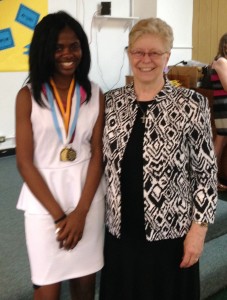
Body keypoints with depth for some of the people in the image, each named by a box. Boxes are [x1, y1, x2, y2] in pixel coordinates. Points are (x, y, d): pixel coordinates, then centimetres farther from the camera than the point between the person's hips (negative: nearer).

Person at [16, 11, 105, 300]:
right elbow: (25, 162, -8)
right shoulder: (28, 96, -6)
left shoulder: (95, 94, 1)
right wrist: (59, 215, -11)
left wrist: (81, 211, -10)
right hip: (44, 200, -2)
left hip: (88, 195, 2)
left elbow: (97, 154, -1)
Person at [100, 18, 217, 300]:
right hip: (119, 231, 4)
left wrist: (198, 228, -10)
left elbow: (205, 172, -8)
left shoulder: (191, 105, -10)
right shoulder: (110, 101, 1)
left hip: (169, 233, -3)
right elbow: (101, 163, 9)